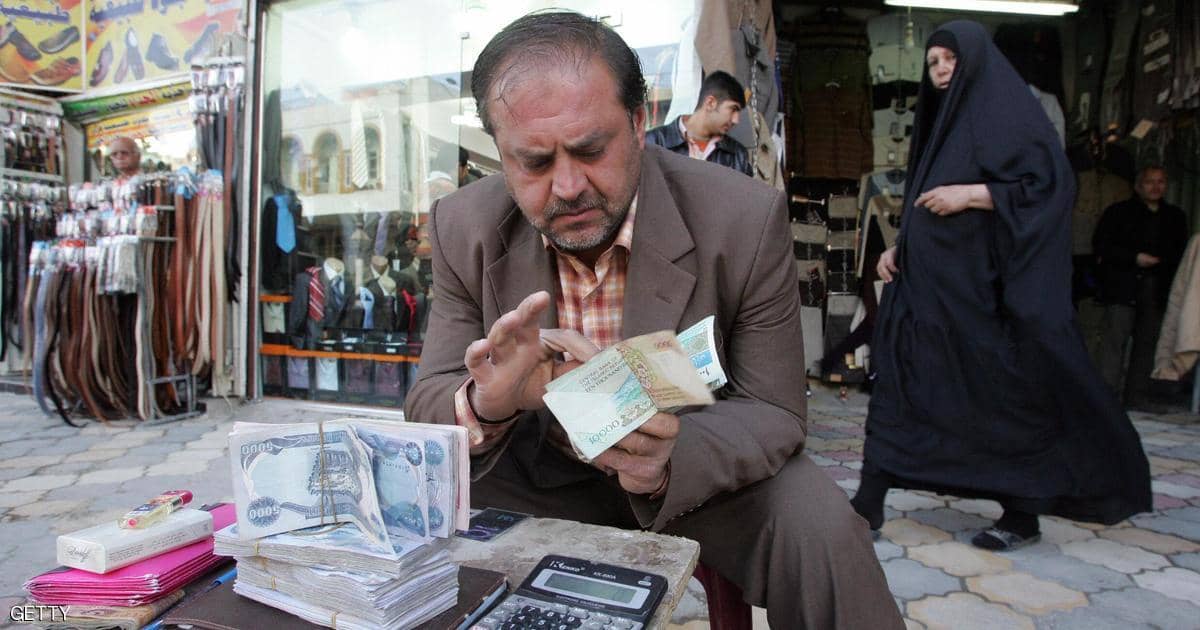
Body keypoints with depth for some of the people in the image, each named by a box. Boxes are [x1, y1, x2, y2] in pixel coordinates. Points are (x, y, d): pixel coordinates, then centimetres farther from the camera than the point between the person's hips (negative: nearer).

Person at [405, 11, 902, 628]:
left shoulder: (745, 220, -21)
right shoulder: (463, 228, -13)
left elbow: (771, 413, -17)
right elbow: (429, 403, -11)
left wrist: (670, 459, -38)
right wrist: (485, 404, -36)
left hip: (703, 468, -1)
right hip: (539, 472, 2)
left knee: (822, 531, -27)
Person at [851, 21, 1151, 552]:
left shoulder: (1009, 110, -2)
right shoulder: (942, 124, 21)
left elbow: (1051, 182, -13)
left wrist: (970, 194, -18)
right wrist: (898, 246, 8)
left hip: (979, 286, -8)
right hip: (926, 281, 8)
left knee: (1003, 394, 2)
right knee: (897, 381, 3)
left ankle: (1023, 515, 18)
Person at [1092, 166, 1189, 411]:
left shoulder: (1175, 216, 17)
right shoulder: (1118, 212, 3)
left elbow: (1182, 251, 20)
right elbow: (1100, 245, -3)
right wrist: (1134, 258, -12)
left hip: (1157, 290, 5)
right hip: (1123, 287, -5)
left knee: (1148, 340, 6)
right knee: (1115, 338, -11)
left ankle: (1137, 396, 13)